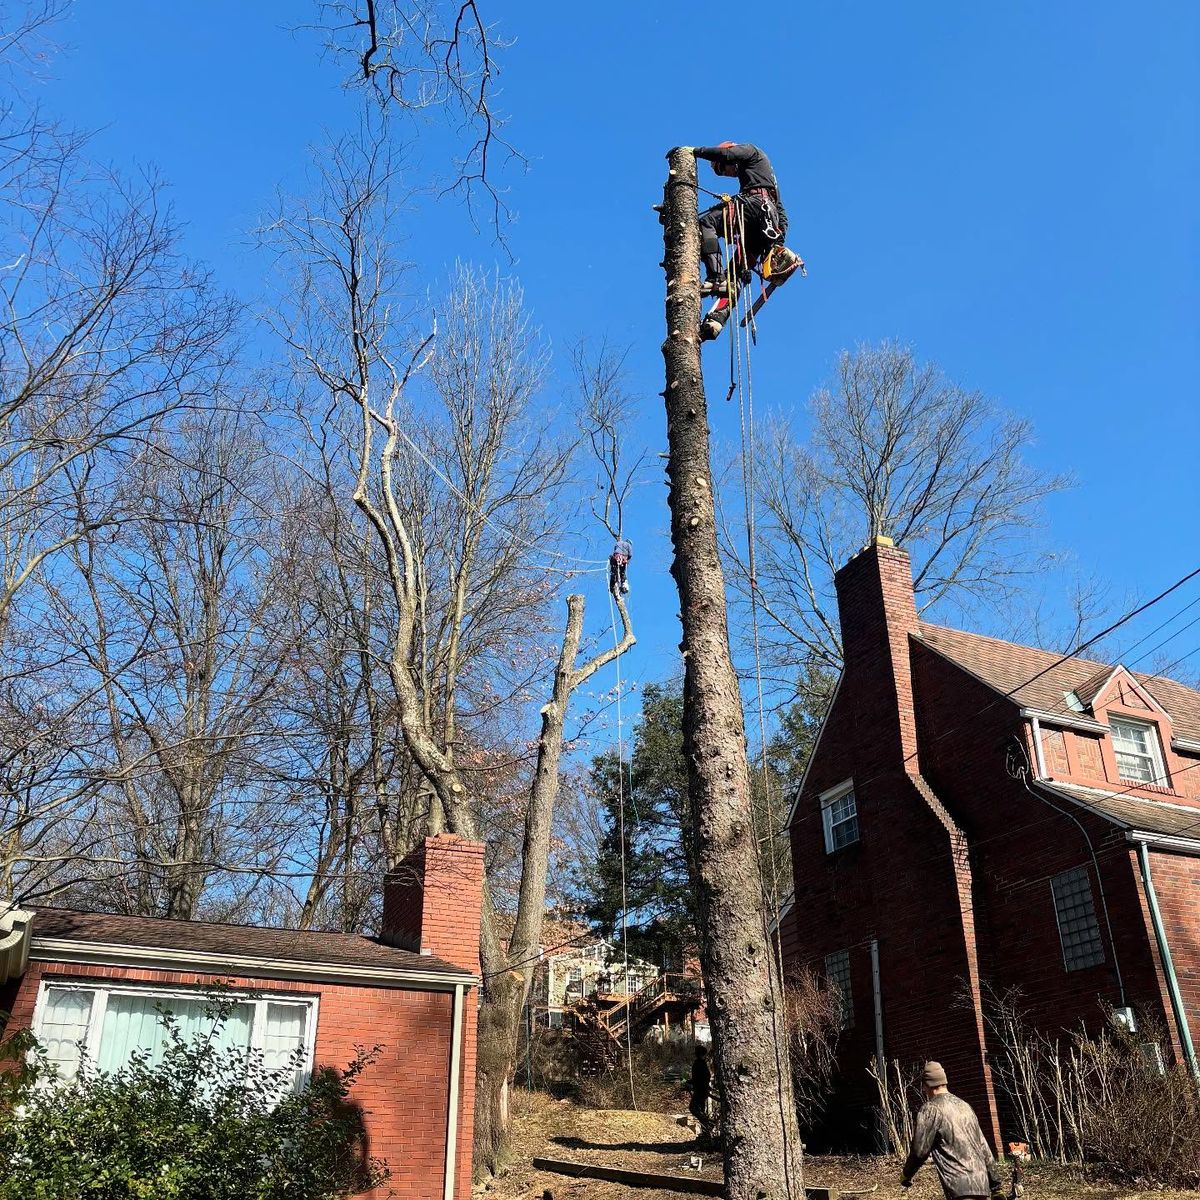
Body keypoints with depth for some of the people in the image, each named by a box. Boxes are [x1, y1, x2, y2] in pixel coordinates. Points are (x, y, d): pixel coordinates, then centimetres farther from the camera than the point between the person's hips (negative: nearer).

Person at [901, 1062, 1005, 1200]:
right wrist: (997, 1186, 22)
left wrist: (905, 1175, 10)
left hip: (961, 1188, -8)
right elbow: (983, 1147, 17)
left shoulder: (931, 1109, -6)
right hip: (981, 1183, 8)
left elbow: (919, 1150, -7)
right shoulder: (964, 1105, 16)